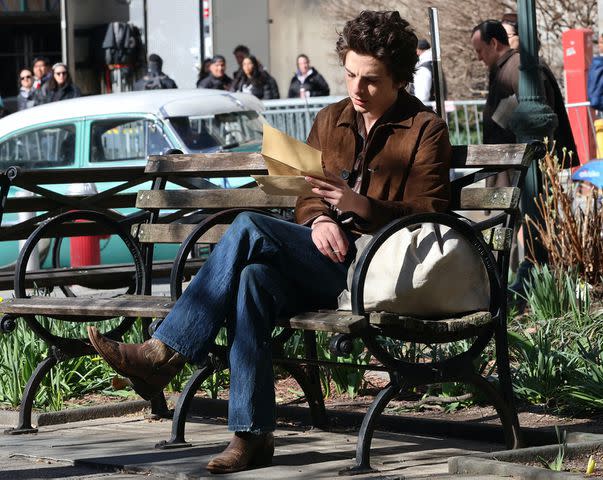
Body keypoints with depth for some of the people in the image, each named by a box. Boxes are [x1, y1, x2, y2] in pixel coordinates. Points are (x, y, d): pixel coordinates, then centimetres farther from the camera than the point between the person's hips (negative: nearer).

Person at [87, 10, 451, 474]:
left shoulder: (426, 130, 1)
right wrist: (318, 220, -4)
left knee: (249, 228, -25)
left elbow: (428, 217, -7)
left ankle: (164, 353, -26)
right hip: (324, 261, 6)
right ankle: (252, 435, -32)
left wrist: (357, 205, -20)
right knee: (254, 277, -30)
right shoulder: (331, 120, 20)